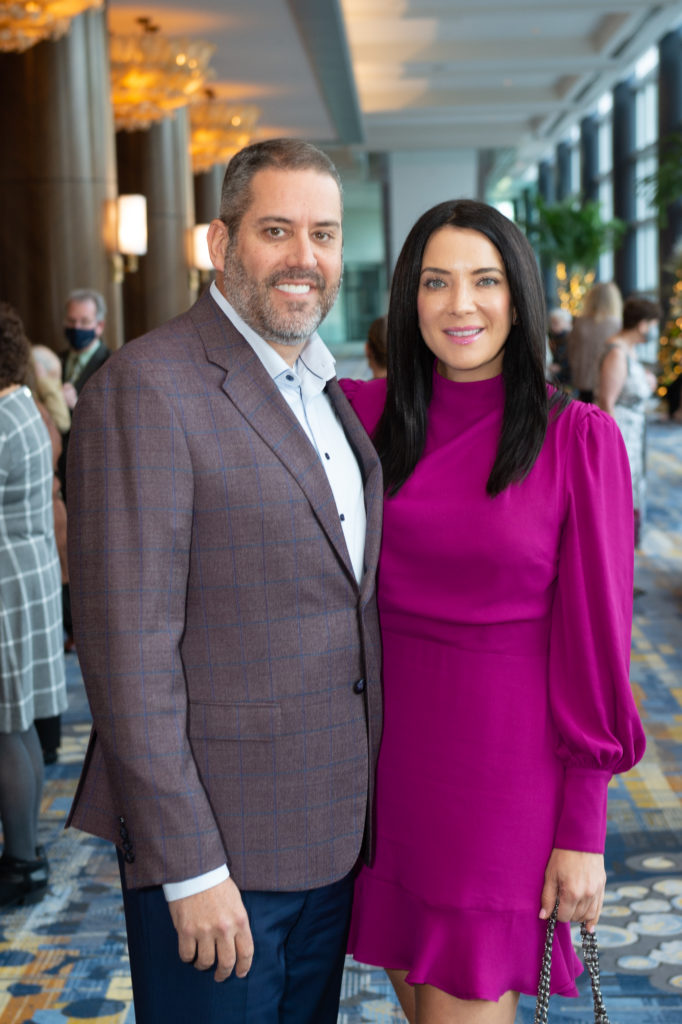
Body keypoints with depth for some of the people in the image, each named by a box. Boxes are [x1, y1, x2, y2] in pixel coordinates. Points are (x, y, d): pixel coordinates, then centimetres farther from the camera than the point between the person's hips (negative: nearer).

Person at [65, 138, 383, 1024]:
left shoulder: (330, 392, 11)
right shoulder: (147, 387, -15)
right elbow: (128, 646, -19)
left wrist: (368, 804, 13)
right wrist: (190, 868, -19)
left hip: (333, 837, 8)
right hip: (218, 837, -7)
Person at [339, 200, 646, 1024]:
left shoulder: (577, 438, -10)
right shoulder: (370, 413, 0)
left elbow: (595, 638, -8)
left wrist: (583, 831, -8)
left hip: (504, 759, -4)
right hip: (388, 741, 4)